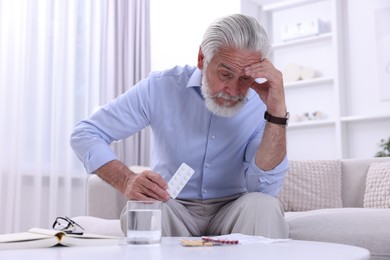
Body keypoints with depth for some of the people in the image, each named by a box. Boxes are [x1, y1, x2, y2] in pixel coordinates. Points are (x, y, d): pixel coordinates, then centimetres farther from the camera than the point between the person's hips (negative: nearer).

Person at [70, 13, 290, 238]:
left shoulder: (262, 102, -10)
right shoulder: (162, 87, -11)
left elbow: (265, 189, -21)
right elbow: (85, 134, -8)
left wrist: (277, 112, -30)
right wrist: (127, 181, -26)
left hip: (231, 212, 1)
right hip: (172, 208, 0)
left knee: (264, 206, -32)